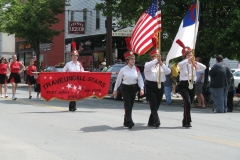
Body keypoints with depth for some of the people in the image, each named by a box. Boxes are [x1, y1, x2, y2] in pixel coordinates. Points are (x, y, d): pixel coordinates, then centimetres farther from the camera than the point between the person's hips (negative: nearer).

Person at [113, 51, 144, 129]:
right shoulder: (123, 70, -5)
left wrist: (141, 88, -12)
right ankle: (129, 122, -20)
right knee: (128, 105, -13)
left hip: (134, 88, 4)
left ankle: (126, 121, 23)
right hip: (126, 89, -4)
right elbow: (118, 80, 4)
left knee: (130, 106, 9)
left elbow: (140, 79, 2)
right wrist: (115, 90, 8)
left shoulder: (137, 69, 4)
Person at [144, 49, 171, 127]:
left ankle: (151, 122, 18)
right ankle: (157, 120, -22)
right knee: (153, 104, -14)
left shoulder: (162, 66, 16)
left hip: (160, 86, 4)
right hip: (150, 86, -4)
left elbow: (168, 71, -1)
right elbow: (147, 66, -21)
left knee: (156, 105, 7)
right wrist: (156, 60, -18)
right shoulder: (148, 64, 5)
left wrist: (161, 63, -9)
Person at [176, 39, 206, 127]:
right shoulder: (183, 64, -3)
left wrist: (196, 62, -17)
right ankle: (187, 121, -19)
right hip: (183, 85, -5)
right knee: (187, 102, -22)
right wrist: (188, 60, -36)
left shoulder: (194, 65, 8)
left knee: (189, 104, 10)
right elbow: (180, 64, -28)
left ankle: (185, 122, 23)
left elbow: (204, 67, -5)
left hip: (192, 85, 5)